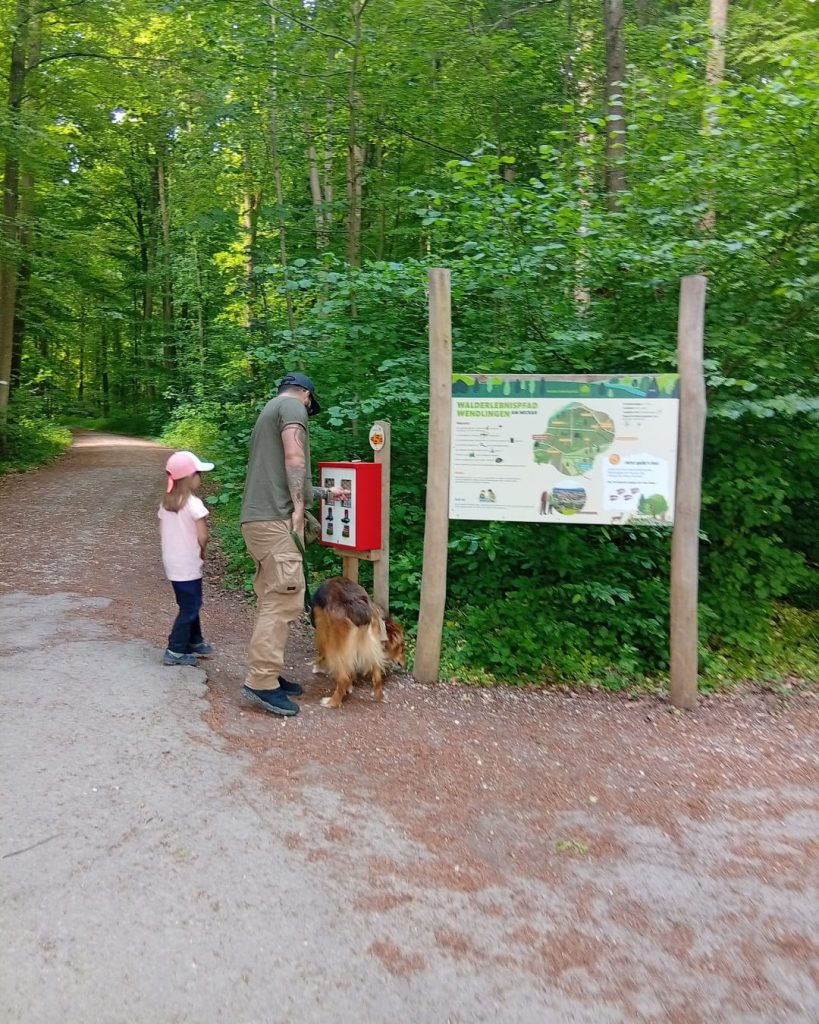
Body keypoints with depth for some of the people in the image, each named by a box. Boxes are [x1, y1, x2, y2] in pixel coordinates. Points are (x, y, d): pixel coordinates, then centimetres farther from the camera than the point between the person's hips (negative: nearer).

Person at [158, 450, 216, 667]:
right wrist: (201, 553, -2)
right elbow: (202, 537, -20)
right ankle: (175, 651, 5)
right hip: (189, 565, -8)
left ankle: (195, 642, 34)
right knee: (189, 607, 3)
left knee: (189, 604, 21)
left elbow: (162, 533, 8)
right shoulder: (194, 503, -18)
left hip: (172, 563, 8)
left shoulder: (166, 502, 4)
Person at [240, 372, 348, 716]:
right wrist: (299, 507, -14)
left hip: (259, 519, 10)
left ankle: (267, 674, 20)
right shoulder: (292, 405, 0)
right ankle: (261, 683, -6)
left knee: (272, 601, 14)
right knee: (283, 601, -9)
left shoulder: (269, 411, 28)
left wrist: (326, 493, 41)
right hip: (276, 520, -10)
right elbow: (294, 458, -16)